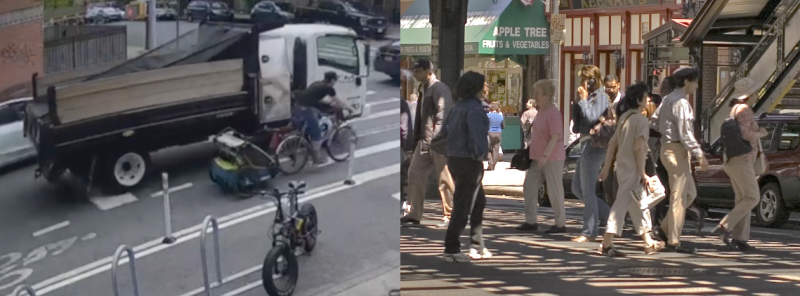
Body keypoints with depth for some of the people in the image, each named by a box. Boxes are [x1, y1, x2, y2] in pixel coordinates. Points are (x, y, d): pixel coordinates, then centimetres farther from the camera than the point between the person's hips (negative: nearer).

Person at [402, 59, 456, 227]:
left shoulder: (439, 89, -11)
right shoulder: (425, 90, 17)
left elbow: (443, 115, -19)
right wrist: (419, 140, 17)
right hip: (425, 140, 10)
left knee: (444, 178, -3)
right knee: (415, 172, 7)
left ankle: (449, 215, 5)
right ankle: (415, 214, 11)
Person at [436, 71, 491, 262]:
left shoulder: (458, 107, 12)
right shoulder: (474, 109, -16)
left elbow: (445, 131, 17)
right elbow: (476, 134, -24)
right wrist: (478, 153, -12)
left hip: (454, 159, 9)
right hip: (469, 161, -9)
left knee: (479, 202, 19)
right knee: (463, 206, -4)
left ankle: (477, 246, 21)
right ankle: (451, 250, -2)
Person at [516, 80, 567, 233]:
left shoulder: (553, 113, -16)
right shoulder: (541, 112, 12)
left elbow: (555, 137, -22)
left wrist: (545, 155, -28)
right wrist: (529, 151, 19)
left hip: (552, 158, -9)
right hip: (538, 159, 9)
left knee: (554, 191, -1)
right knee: (529, 187, 6)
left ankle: (560, 223, 9)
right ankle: (530, 221, 11)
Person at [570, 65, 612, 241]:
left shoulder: (600, 96, -9)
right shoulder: (589, 97, 17)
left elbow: (591, 118, -24)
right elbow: (576, 127, 14)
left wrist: (583, 100, -12)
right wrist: (577, 102, 3)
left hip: (594, 145, -10)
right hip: (587, 145, 10)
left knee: (587, 190, -6)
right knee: (577, 188, 14)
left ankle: (589, 233, 0)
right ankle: (609, 216, 18)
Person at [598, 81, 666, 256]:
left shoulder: (624, 116, 11)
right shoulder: (641, 120, -13)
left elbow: (612, 142, 11)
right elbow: (638, 147, -20)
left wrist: (607, 166, 14)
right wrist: (642, 173, -16)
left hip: (622, 166, 9)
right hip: (632, 169, -9)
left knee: (638, 205, 16)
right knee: (622, 203, -7)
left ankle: (649, 243, 25)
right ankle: (607, 244, -8)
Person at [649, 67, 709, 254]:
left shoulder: (668, 100, 15)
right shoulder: (680, 102, -15)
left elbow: (653, 123, 19)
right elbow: (685, 133, -21)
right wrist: (699, 154, -20)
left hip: (668, 149, 10)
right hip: (677, 150, -10)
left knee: (690, 193, 16)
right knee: (678, 196, -6)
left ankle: (666, 229, 13)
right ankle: (673, 241, -4)